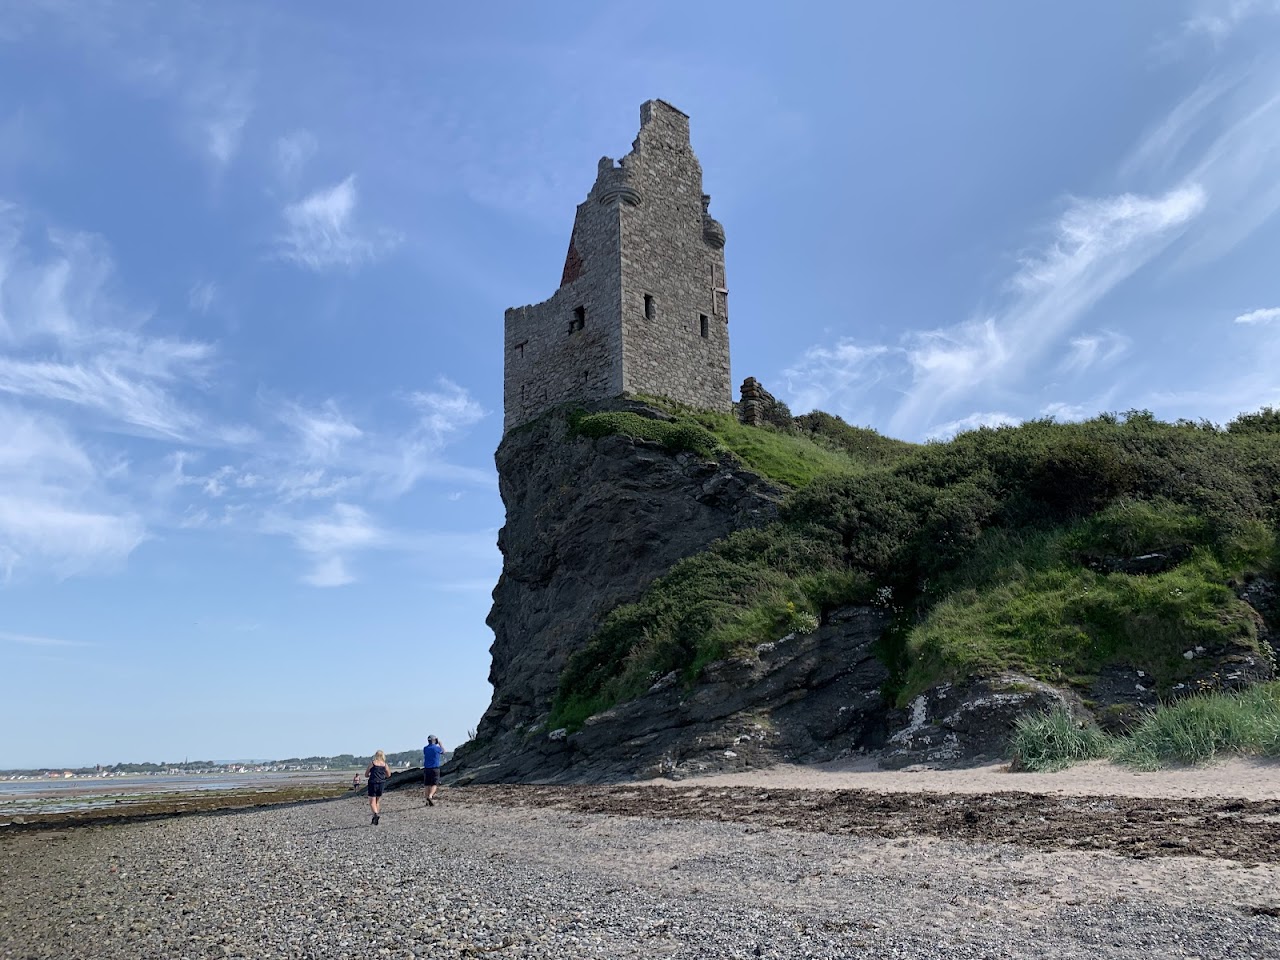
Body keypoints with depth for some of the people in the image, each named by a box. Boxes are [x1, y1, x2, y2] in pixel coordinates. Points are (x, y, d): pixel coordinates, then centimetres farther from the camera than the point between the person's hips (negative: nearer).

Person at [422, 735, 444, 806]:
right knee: (434, 784, -2)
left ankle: (428, 801, 10)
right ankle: (430, 796, -24)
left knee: (427, 784, 8)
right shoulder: (437, 748, -7)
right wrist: (440, 743, 20)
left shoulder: (425, 749, 4)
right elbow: (443, 752, 15)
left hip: (426, 768, 4)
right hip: (435, 768, -4)